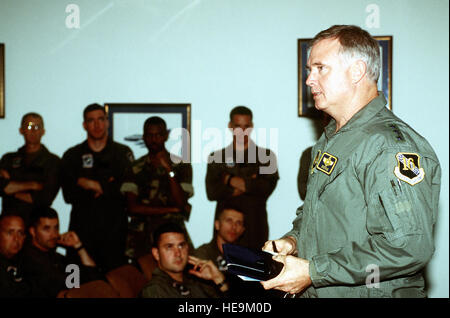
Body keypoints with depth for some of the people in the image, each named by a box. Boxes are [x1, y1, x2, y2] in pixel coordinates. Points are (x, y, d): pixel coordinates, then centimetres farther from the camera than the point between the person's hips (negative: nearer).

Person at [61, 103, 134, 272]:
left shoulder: (123, 153, 9)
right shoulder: (72, 155, 12)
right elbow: (69, 195, 0)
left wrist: (92, 185, -5)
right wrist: (107, 187, -5)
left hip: (114, 228, -1)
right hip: (82, 228, 1)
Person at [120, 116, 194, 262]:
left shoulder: (181, 166, 7)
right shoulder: (135, 168, 8)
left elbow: (181, 203, -6)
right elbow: (133, 208, -1)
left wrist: (169, 170, -12)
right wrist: (170, 210, -4)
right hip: (141, 236, 1)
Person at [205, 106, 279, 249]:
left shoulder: (266, 156, 12)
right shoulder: (216, 157, 13)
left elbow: (268, 186, -5)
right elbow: (212, 192, -1)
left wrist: (232, 180, 0)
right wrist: (250, 185, -5)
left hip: (255, 227, 0)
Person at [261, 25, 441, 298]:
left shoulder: (393, 145, -20)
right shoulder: (331, 139, 11)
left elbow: (409, 247, -28)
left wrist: (313, 272, -24)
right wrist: (292, 241, 1)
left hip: (371, 294, -8)